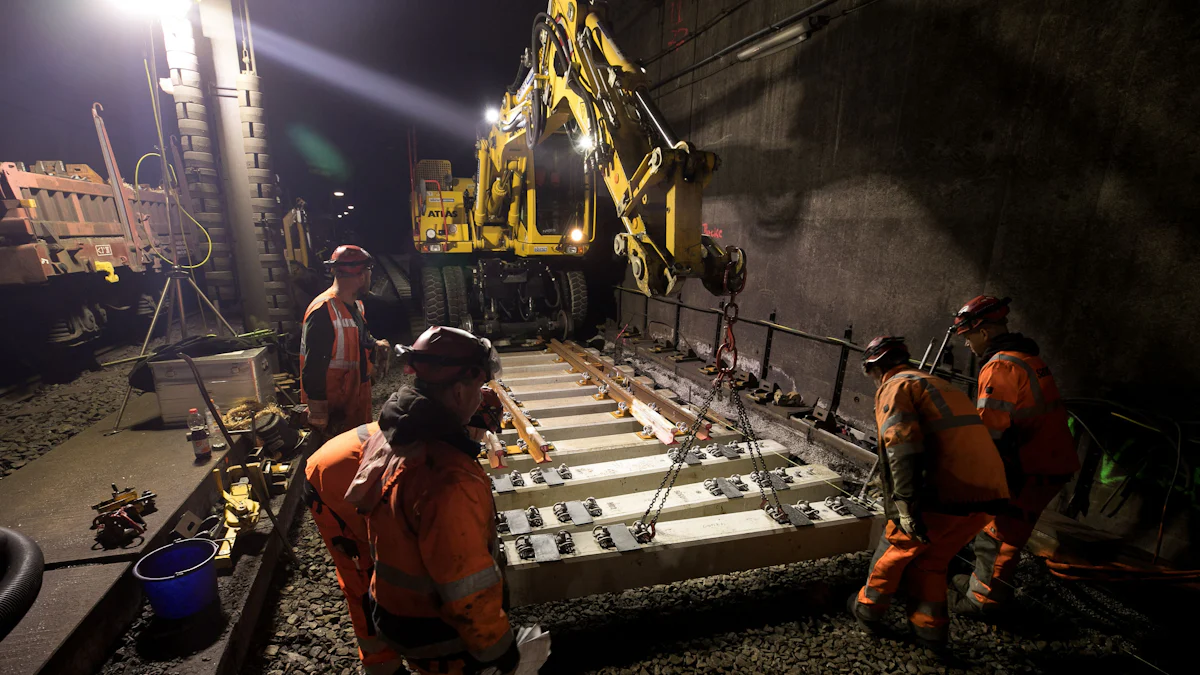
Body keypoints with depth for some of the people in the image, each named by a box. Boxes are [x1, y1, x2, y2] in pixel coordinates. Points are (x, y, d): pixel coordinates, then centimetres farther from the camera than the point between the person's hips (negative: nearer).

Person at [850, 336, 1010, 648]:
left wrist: (905, 503, -21)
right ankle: (930, 629, 30)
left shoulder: (894, 387, -2)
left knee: (896, 547, 15)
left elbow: (901, 447, -18)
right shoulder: (938, 384, 25)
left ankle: (869, 608, 30)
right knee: (931, 560, 24)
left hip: (947, 496, -7)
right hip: (989, 493, 7)